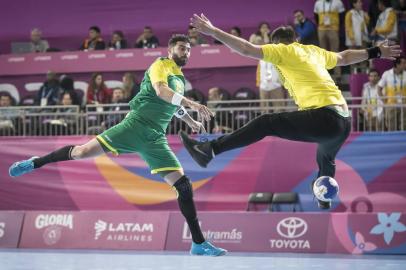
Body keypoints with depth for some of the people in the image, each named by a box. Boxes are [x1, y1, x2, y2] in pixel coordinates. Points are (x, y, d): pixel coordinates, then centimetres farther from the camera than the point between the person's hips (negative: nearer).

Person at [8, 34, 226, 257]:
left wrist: (190, 121, 46)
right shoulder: (161, 65, -2)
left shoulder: (180, 78, 22)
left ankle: (199, 243, 1)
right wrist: (193, 105, -31)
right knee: (83, 152, -17)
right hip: (136, 125, -6)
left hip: (155, 138, 6)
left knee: (184, 185, -4)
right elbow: (161, 90, -24)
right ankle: (35, 163, 8)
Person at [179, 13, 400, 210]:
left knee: (266, 123, -9)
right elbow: (344, 57, 39)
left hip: (323, 118, -8)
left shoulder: (283, 50, 5)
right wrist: (376, 52, 55)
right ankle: (324, 204, 48)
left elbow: (247, 49, -6)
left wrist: (212, 32, -3)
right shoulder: (314, 51, 25)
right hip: (344, 120, 8)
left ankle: (209, 150, -17)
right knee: (325, 160, 35)